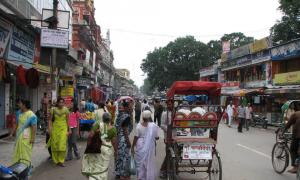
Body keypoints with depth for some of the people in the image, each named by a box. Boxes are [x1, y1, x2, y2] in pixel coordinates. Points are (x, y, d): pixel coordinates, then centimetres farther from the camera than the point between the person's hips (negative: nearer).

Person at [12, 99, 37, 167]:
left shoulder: (31, 115, -19)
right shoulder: (19, 113, 4)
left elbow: (34, 127, -19)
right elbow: (17, 124, 14)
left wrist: (33, 138, -20)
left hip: (27, 138, -7)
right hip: (19, 136, 7)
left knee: (26, 153, 2)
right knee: (17, 152, 15)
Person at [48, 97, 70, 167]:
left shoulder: (66, 110, 0)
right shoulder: (53, 110, -2)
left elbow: (67, 120, 6)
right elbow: (50, 120, 0)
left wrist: (69, 129, 8)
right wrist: (49, 129, -8)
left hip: (63, 128, 0)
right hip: (55, 128, 0)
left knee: (62, 145, -7)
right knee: (55, 145, 4)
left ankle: (61, 161, 4)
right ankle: (56, 160, 19)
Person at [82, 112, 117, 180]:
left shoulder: (97, 124, -7)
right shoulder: (112, 128, -6)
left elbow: (91, 135, -9)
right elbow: (114, 141, -5)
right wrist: (115, 151, 5)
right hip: (107, 149, 0)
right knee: (103, 167, 10)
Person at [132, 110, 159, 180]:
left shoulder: (139, 125, -9)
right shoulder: (153, 125, -9)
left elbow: (136, 137, -8)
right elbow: (156, 137, -5)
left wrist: (132, 147, 0)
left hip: (140, 146, 1)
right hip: (149, 147, 0)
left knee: (140, 162, 13)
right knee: (149, 163, 11)